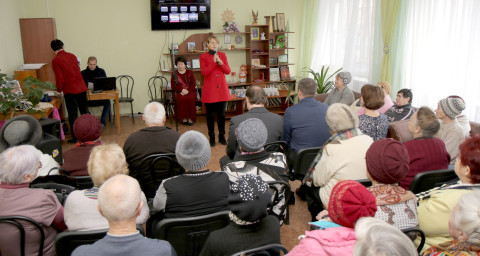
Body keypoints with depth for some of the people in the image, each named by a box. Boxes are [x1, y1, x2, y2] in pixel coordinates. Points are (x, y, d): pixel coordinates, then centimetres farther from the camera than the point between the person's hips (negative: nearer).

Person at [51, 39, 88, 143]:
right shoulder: (72, 56, 7)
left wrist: (59, 90, 5)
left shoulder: (56, 61, -9)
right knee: (84, 112, 17)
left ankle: (75, 137, 11)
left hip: (70, 91, -5)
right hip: (82, 88, 5)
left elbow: (60, 79, -12)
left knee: (72, 115, 5)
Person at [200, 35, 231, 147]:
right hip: (209, 89, -3)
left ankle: (222, 136, 19)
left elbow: (228, 71, 2)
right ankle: (212, 137, 16)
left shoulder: (222, 55, 8)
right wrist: (214, 62, -19)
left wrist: (221, 62, -14)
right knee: (210, 114, 4)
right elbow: (204, 72, -13)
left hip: (222, 88, 3)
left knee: (221, 114, 8)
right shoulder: (203, 57, -1)